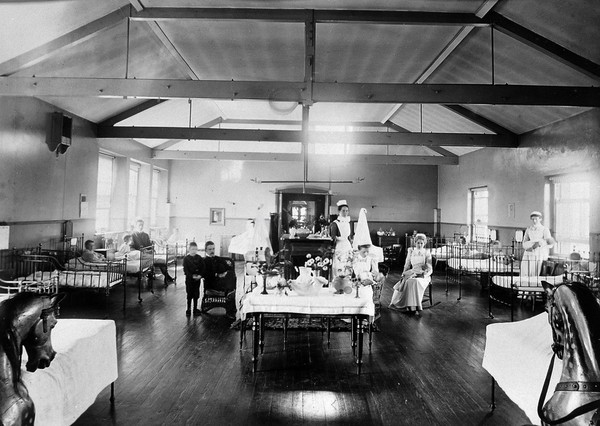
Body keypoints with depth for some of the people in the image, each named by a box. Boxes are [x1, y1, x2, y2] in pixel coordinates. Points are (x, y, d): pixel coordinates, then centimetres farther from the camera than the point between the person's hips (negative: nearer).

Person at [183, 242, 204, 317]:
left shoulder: (199, 258, 0)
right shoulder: (186, 258, -6)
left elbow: (202, 268, -1)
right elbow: (185, 270, -10)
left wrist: (200, 275, -17)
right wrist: (192, 276, -19)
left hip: (197, 279, 2)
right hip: (189, 279, -2)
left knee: (196, 294, 8)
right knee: (189, 294, 6)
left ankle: (195, 309, 20)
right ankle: (188, 310, 17)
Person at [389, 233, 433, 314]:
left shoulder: (427, 252, 6)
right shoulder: (411, 251, 13)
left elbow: (430, 269, 1)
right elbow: (407, 265, 14)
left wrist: (425, 274, -18)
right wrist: (404, 273, -2)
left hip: (423, 275, -2)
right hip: (412, 273, 2)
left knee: (415, 281, -37)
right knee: (407, 281, -32)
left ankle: (415, 306, -35)